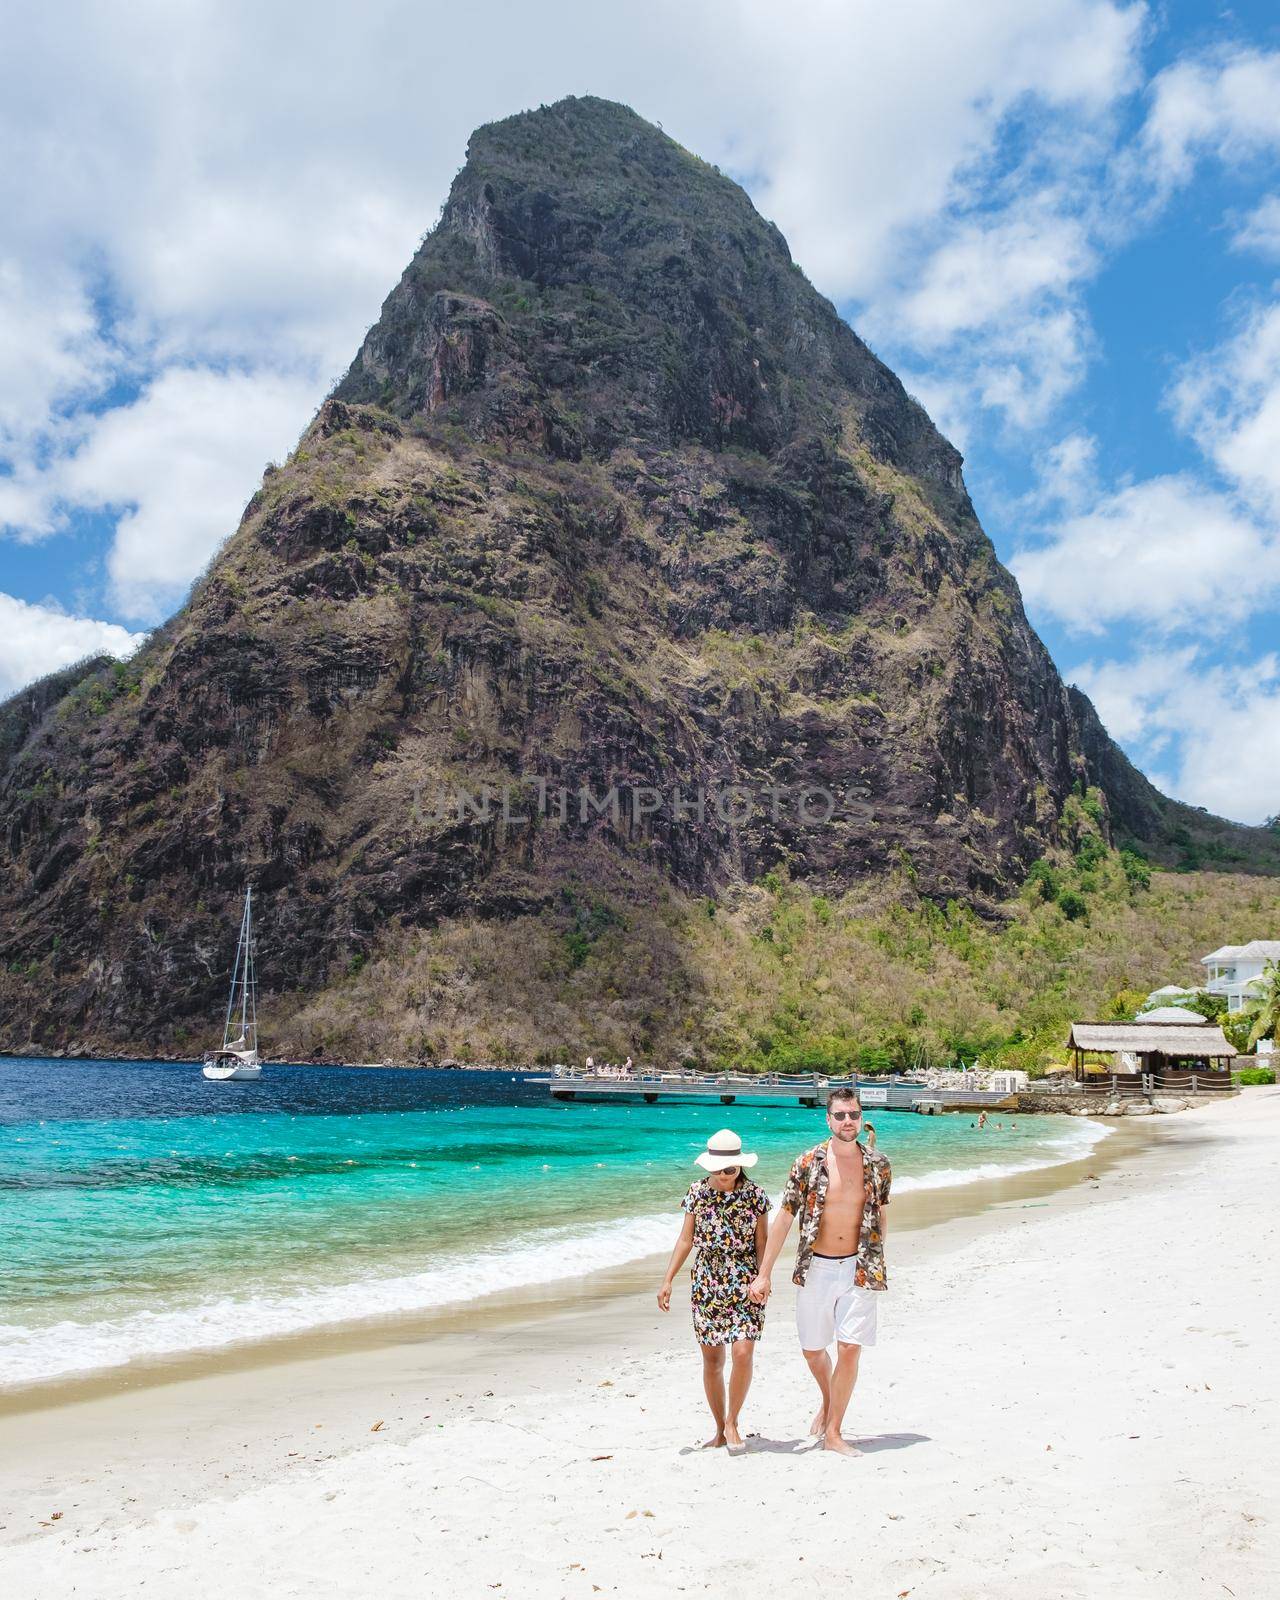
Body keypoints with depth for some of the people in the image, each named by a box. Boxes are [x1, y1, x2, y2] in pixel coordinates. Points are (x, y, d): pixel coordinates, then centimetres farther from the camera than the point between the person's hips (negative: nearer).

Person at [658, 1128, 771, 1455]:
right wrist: (668, 1280, -2)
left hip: (745, 1282, -2)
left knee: (743, 1352, -15)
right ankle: (720, 1429, 20)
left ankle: (733, 1422, 5)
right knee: (712, 1359, 5)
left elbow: (762, 1242, 2)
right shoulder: (697, 1192, 0)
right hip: (707, 1283, 2)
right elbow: (685, 1239, 4)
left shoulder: (755, 1195, -4)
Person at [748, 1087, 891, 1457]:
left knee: (850, 1350, -6)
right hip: (816, 1269, 0)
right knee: (812, 1350, 12)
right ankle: (828, 1401, 43)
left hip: (858, 1269, 0)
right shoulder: (808, 1163, -8)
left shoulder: (878, 1165, -2)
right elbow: (784, 1219, -5)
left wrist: (876, 1264, 18)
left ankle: (833, 1433, 9)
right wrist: (763, 1274, -6)